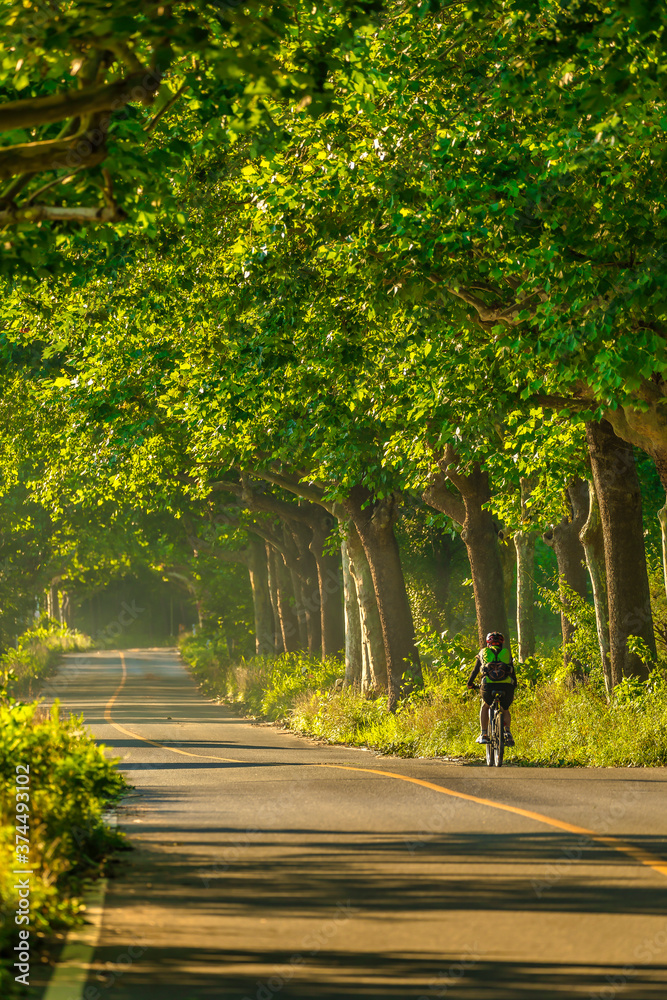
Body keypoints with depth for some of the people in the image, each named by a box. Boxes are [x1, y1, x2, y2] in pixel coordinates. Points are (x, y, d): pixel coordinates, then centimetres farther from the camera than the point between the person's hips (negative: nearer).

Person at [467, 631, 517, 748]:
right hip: (506, 686, 1)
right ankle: (507, 732, 1)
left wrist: (470, 684, 47)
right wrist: (514, 685, 48)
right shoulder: (506, 653, 25)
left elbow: (475, 670, 31)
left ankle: (483, 735, 19)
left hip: (488, 685, -1)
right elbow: (513, 672, 32)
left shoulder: (483, 653, 24)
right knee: (505, 709, 27)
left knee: (485, 706, 30)